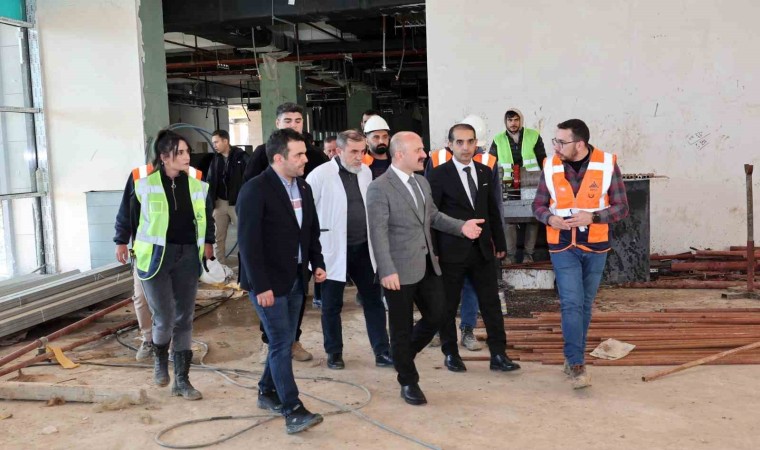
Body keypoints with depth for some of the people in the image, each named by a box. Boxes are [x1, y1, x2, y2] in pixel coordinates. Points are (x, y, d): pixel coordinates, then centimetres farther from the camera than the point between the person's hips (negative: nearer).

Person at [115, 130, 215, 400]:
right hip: (155, 256, -3)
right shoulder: (144, 181, -8)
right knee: (165, 319, -5)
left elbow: (208, 214, 16)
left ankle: (181, 380, 17)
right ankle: (160, 358, 29)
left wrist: (208, 242, 15)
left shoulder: (196, 182, 1)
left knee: (184, 319, 6)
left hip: (188, 256, 4)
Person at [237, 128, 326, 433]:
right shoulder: (255, 190, -16)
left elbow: (312, 231, 17)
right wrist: (261, 285, -20)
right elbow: (248, 242, -18)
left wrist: (317, 263, 5)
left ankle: (267, 392, 31)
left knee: (284, 341, 14)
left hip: (296, 278, 7)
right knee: (281, 344, -6)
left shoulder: (303, 188, 8)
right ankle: (292, 410, -1)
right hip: (269, 281, -7)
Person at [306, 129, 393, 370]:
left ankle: (382, 352, 15)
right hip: (334, 250, -4)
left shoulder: (366, 172, 4)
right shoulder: (320, 175, -13)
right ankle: (334, 352, 25)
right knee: (332, 305, 9)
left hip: (363, 248, 5)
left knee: (374, 300, 7)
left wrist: (375, 240, 12)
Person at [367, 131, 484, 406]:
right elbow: (378, 233, -18)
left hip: (427, 265, 7)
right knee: (402, 328, 6)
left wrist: (460, 226, 3)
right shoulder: (380, 188, -14)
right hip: (400, 270, -7)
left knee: (436, 317, 11)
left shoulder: (422, 182, 11)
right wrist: (387, 271, -24)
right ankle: (408, 382, 24)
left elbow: (433, 216, 20)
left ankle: (402, 355, 36)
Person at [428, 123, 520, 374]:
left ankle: (498, 355, 12)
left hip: (482, 249, 4)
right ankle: (450, 354, 23)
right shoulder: (439, 174, -7)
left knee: (491, 302, 4)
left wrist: (500, 244, 11)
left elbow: (492, 210, 13)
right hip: (452, 250, -4)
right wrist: (432, 251, -10)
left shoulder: (485, 172, 8)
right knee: (448, 306, 7)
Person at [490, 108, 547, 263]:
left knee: (532, 220, 2)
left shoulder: (534, 136, 1)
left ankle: (528, 254, 12)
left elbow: (543, 161, 6)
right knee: (509, 221, -5)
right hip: (509, 189, 0)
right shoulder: (498, 140, 3)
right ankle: (510, 255, 4)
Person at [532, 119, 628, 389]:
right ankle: (576, 364, -5)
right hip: (563, 247, 0)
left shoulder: (607, 165, -9)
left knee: (585, 304, 12)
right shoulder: (551, 167, -4)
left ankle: (573, 358, 27)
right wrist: (549, 218, -18)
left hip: (595, 247, 1)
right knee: (571, 303, -9)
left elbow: (621, 207, -6)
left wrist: (592, 217, -22)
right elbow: (538, 205, 4)